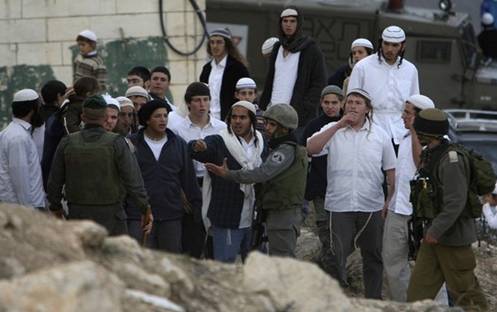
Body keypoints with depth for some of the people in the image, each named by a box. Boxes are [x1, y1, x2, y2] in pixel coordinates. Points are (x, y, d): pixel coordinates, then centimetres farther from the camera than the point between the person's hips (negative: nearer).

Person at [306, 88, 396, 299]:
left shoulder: (380, 135, 6)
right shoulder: (333, 131, 2)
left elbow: (391, 170, 10)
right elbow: (311, 148, -16)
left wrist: (389, 201, 1)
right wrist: (339, 125, -17)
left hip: (372, 206, 2)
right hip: (339, 206, -2)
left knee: (373, 256, 12)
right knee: (337, 255, -3)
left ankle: (374, 299, 23)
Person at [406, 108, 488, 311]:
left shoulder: (451, 160, -19)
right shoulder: (429, 156, 11)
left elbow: (456, 202, -25)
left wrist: (436, 230, -22)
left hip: (452, 235, -10)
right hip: (435, 233, 10)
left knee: (464, 290, -1)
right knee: (419, 287, 9)